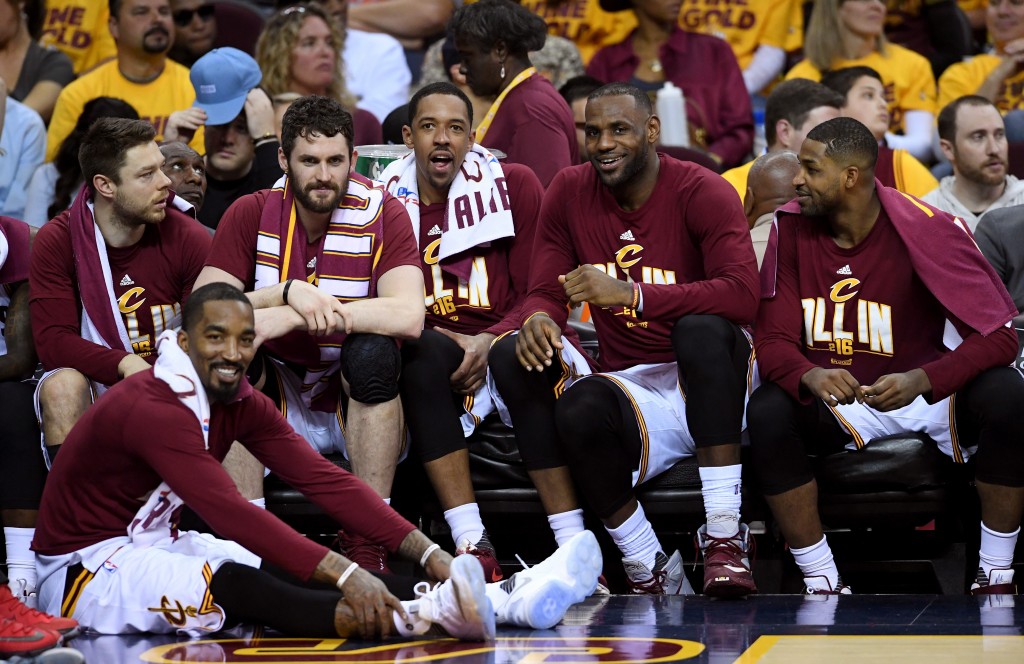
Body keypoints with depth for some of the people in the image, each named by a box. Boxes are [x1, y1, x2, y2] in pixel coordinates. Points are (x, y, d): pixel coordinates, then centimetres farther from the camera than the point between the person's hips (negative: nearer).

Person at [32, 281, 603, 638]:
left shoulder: (242, 404, 2)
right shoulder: (154, 410, -26)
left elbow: (324, 479, -5)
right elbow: (233, 513, -35)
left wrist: (428, 553, -16)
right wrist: (344, 574, -42)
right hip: (85, 570, -8)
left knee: (292, 571, -15)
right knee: (237, 586, -33)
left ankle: (491, 600, -29)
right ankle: (422, 617, -53)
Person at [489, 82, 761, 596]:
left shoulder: (702, 192, -10)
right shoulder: (569, 192, 5)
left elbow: (743, 295, -25)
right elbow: (544, 292, 6)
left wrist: (630, 294, -33)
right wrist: (538, 318, -21)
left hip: (712, 386, -3)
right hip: (633, 389, 3)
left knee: (703, 329, -37)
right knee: (580, 410, -32)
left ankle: (724, 538, -32)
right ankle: (648, 570, -16)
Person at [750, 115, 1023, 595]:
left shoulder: (926, 229, -17)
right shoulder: (792, 228, -7)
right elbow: (773, 341, -10)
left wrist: (921, 381, -38)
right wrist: (812, 376, -34)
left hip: (928, 392, -2)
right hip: (837, 396, 2)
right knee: (767, 412, -28)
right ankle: (823, 586, -18)